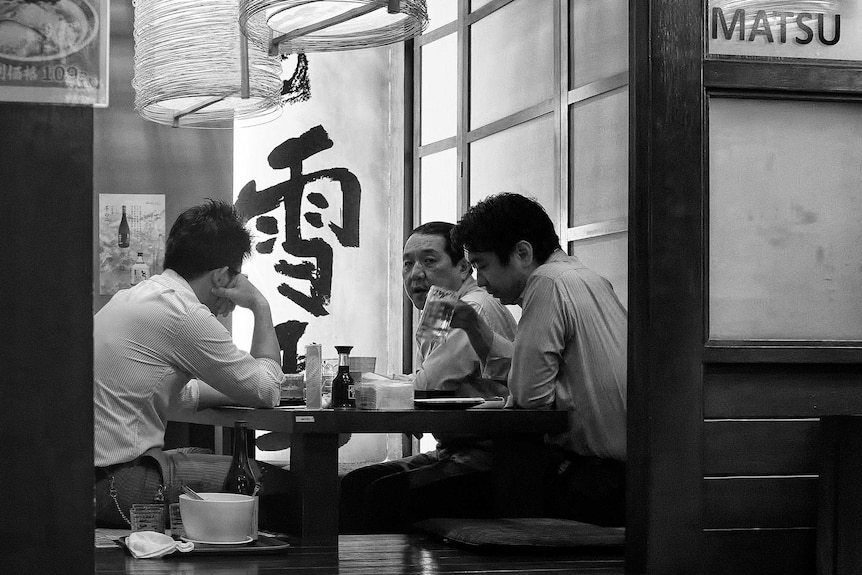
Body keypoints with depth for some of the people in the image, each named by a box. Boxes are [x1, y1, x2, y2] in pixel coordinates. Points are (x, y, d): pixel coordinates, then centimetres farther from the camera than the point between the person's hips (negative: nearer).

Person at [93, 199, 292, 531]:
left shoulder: (134, 296, 17)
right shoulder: (185, 316, -14)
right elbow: (267, 392, -5)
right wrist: (261, 307, 5)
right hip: (115, 485, -10)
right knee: (281, 484, -8)